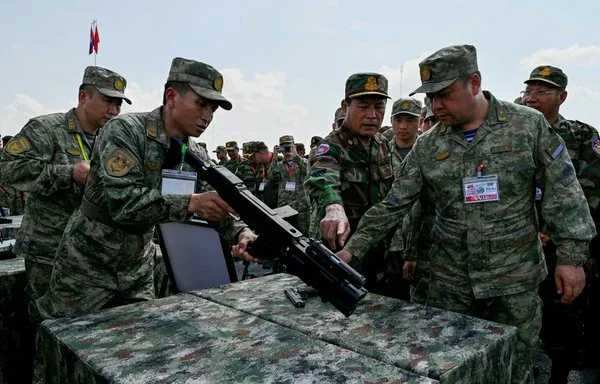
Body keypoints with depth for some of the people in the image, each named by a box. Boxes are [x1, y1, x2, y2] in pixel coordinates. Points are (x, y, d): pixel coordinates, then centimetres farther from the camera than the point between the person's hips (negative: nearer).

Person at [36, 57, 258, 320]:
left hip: (139, 268, 5)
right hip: (87, 265, -5)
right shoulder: (124, 131, -20)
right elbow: (123, 202, -31)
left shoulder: (196, 156, -1)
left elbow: (218, 206, -4)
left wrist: (240, 232, -25)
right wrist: (190, 203, -39)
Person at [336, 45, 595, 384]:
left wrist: (572, 257, -7)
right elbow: (394, 205, -1)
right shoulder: (427, 146, 0)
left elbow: (564, 193, -3)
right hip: (449, 282, 2)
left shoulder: (530, 125, -5)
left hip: (514, 281, -1)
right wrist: (352, 249, -8)